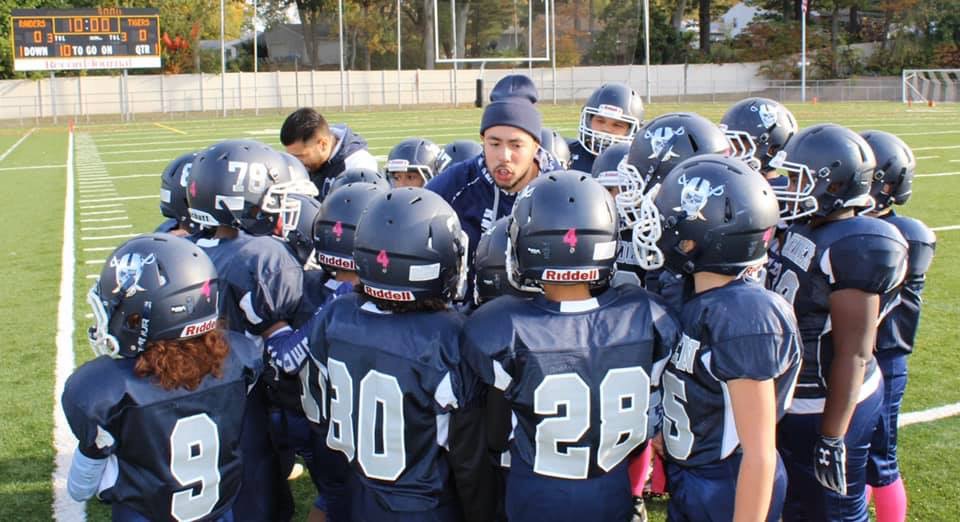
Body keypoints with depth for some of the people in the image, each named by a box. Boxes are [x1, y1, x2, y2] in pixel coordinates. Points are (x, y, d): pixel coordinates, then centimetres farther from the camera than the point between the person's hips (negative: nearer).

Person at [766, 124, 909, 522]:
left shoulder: (855, 249, -23)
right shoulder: (805, 229, 3)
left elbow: (854, 354, -23)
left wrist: (832, 438, -21)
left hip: (830, 406, -9)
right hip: (792, 400, 9)